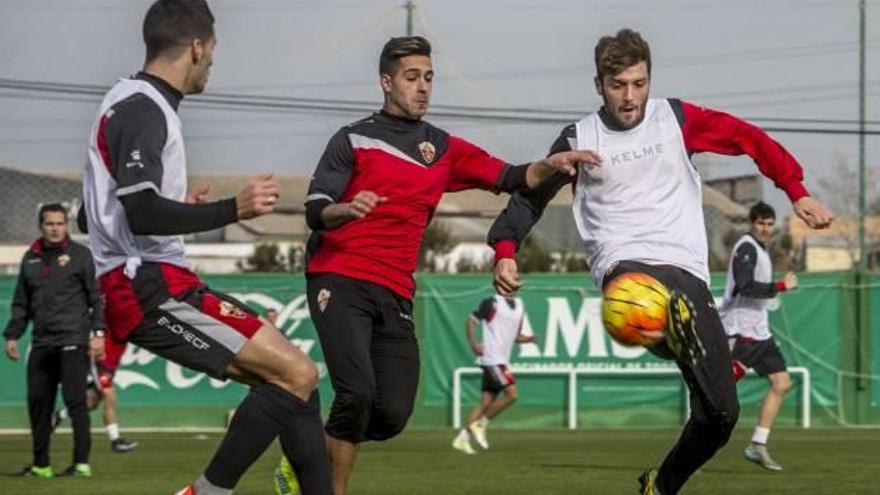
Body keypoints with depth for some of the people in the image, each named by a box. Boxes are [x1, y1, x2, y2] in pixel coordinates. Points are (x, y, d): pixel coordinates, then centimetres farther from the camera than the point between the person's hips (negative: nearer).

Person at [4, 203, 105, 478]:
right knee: (38, 402, 5)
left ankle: (82, 462, -4)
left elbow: (96, 297, -2)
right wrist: (12, 335, 12)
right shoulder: (30, 258, 14)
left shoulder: (79, 254, 1)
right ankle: (41, 464, 13)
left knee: (75, 401, -7)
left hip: (73, 342, -5)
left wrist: (98, 332, -9)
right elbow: (21, 303, 19)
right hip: (42, 343, 5)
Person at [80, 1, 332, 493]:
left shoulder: (137, 104, 18)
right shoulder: (142, 108, -12)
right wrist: (233, 209, -21)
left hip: (157, 284, 11)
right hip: (150, 289, -11)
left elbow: (119, 208, 26)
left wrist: (181, 208, 34)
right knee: (297, 374, -17)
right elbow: (140, 214, -23)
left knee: (290, 375, 8)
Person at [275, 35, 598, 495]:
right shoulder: (353, 139, 4)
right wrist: (347, 209, -26)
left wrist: (551, 164, -14)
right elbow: (315, 212, -3)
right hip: (339, 282, -5)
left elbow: (512, 179, 6)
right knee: (357, 392, -22)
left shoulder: (445, 149, 16)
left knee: (393, 413, -6)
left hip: (395, 294, 5)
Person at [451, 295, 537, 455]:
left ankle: (462, 437, 7)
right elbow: (471, 320, -7)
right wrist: (473, 343, -20)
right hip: (492, 359, -8)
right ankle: (481, 424, -4)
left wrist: (528, 339, 2)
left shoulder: (519, 306, 15)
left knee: (487, 401, 5)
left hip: (502, 360, 8)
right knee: (512, 393, -15)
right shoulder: (492, 303, -8)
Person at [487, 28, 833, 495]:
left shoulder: (676, 119, 10)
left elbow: (749, 139, 14)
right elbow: (529, 195, 17)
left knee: (720, 414, -3)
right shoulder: (580, 139, 9)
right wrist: (505, 251, 1)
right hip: (625, 265, -2)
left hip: (687, 272, 2)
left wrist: (797, 192, 5)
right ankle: (675, 325, -78)